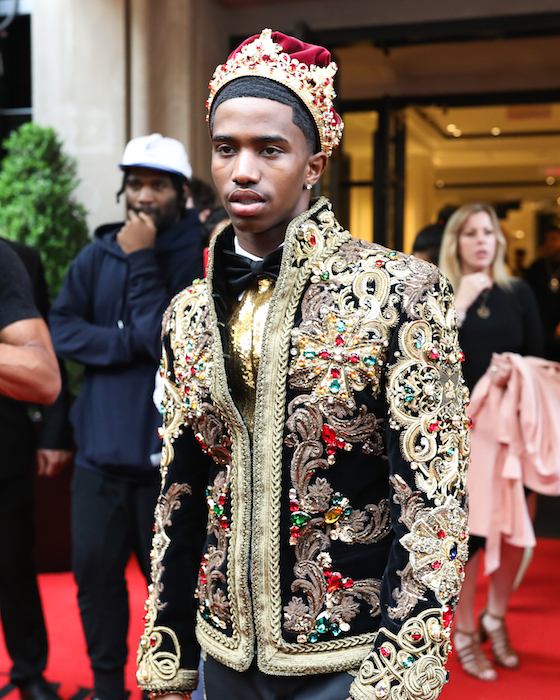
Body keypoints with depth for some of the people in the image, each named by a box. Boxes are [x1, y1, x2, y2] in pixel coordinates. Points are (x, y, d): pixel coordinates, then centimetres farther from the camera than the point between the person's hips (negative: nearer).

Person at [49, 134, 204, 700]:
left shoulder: (199, 255, -6)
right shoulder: (98, 254, 6)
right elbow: (62, 330, -2)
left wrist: (142, 261, -15)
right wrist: (133, 342, -13)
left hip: (168, 449, -3)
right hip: (101, 446, 4)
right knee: (95, 570, 10)